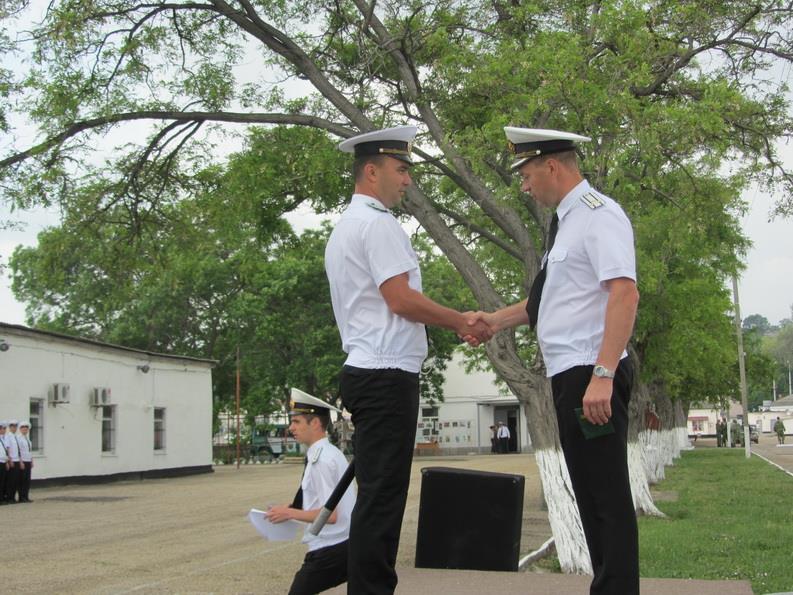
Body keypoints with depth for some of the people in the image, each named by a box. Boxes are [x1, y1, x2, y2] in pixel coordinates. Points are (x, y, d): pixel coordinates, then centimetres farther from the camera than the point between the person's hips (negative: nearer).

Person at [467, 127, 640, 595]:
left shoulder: (599, 215, -13)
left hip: (591, 378, -10)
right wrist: (497, 320, 20)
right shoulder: (567, 221, 17)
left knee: (608, 499, -7)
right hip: (570, 377, 10)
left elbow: (624, 294, -23)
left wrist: (603, 375, -29)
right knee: (591, 496, 16)